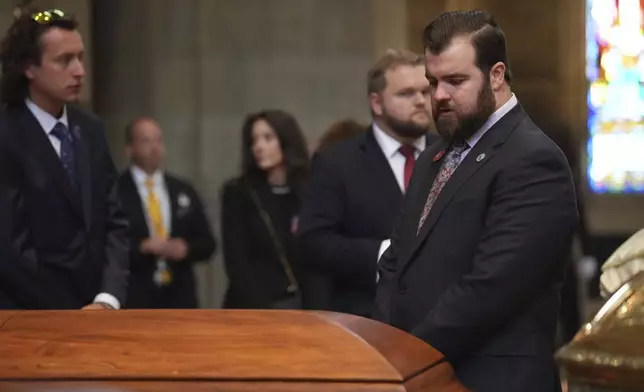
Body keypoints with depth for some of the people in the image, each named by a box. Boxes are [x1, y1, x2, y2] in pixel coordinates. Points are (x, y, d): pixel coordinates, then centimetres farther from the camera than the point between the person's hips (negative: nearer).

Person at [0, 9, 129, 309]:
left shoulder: (90, 130, 7)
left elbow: (113, 222, 6)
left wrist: (108, 299, -8)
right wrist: (70, 315, -15)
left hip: (94, 307, 6)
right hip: (32, 315, -5)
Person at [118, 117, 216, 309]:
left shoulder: (184, 191, 14)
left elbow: (207, 243, 14)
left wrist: (186, 248, -7)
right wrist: (142, 248, -19)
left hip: (179, 300, 4)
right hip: (133, 301, -4)